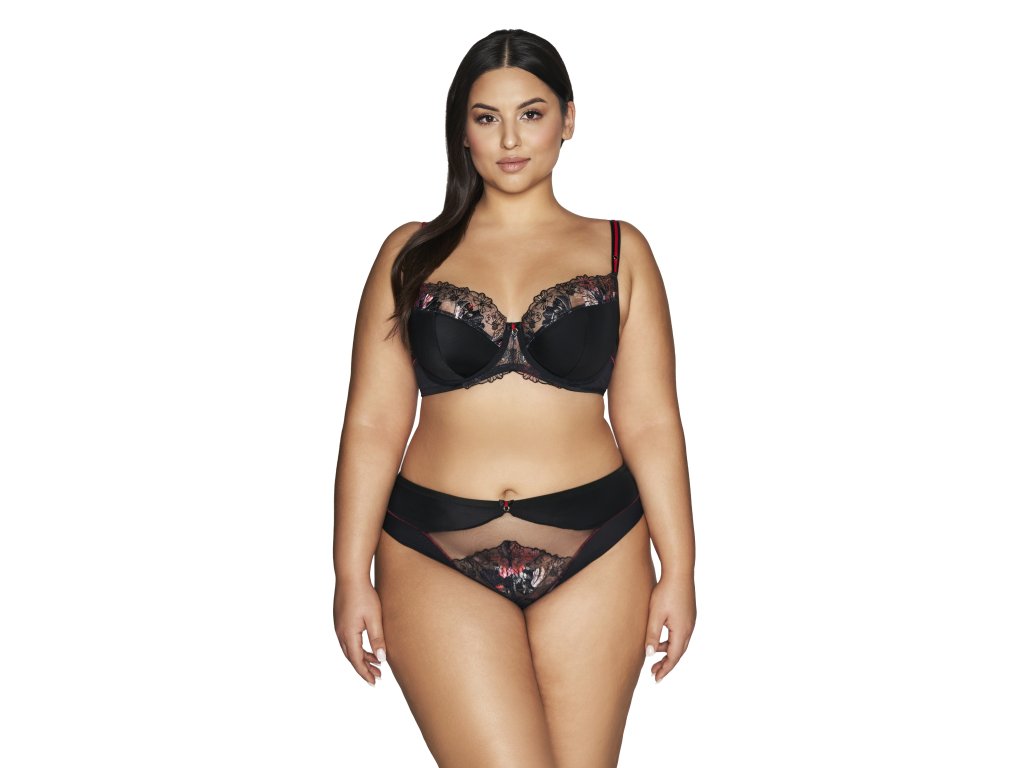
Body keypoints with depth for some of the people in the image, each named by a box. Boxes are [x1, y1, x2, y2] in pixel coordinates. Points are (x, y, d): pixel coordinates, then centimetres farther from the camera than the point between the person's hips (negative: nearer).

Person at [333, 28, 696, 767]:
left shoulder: (619, 250, 8)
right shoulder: (412, 254, 8)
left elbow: (649, 422, 5)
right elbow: (373, 423, 4)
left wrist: (678, 570, 1)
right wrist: (352, 576, 0)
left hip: (595, 555, 1)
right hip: (435, 559, -1)